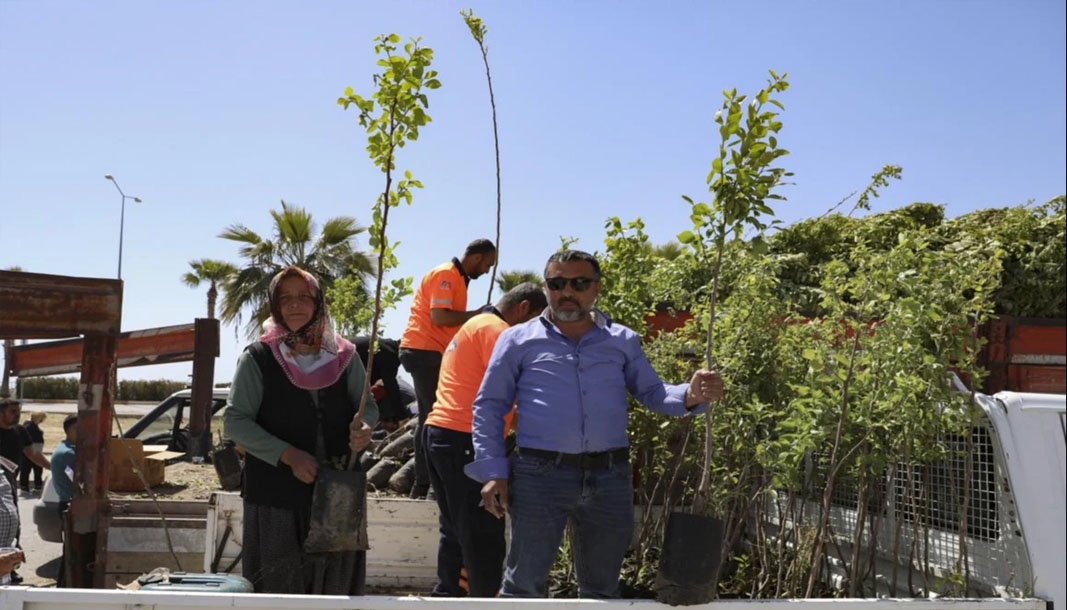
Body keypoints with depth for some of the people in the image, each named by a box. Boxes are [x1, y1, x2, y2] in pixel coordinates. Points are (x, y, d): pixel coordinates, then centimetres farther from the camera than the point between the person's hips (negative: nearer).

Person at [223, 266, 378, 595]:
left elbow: (368, 405, 13)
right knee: (279, 587, 4)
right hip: (277, 492, -2)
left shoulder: (342, 355, 4)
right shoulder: (258, 358, -3)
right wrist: (289, 456, -16)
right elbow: (235, 421, -5)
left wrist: (363, 427, -12)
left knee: (335, 583, 9)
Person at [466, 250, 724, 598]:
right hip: (540, 475, -2)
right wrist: (493, 472, -3)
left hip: (610, 478, 3)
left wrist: (691, 396, -13)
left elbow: (652, 393, 10)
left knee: (601, 589, 16)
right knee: (523, 586, 3)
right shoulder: (518, 340, 6)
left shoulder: (623, 341, 12)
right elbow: (489, 406, 6)